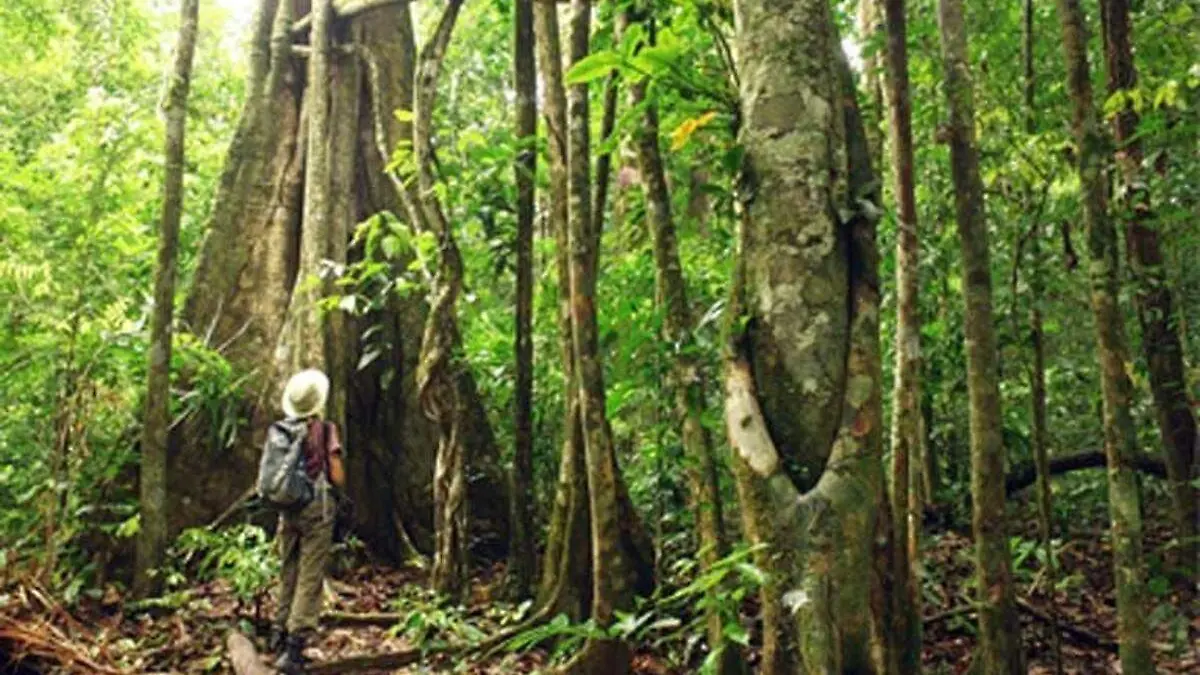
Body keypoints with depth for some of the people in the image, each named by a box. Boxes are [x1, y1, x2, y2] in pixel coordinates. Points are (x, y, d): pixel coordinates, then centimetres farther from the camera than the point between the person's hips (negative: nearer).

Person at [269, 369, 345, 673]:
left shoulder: (280, 430, 4)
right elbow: (338, 477, -10)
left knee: (288, 575, 18)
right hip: (316, 509, -5)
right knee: (310, 579, -3)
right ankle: (294, 647, -9)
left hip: (286, 509, 5)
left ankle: (280, 636, 26)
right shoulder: (324, 429, -9)